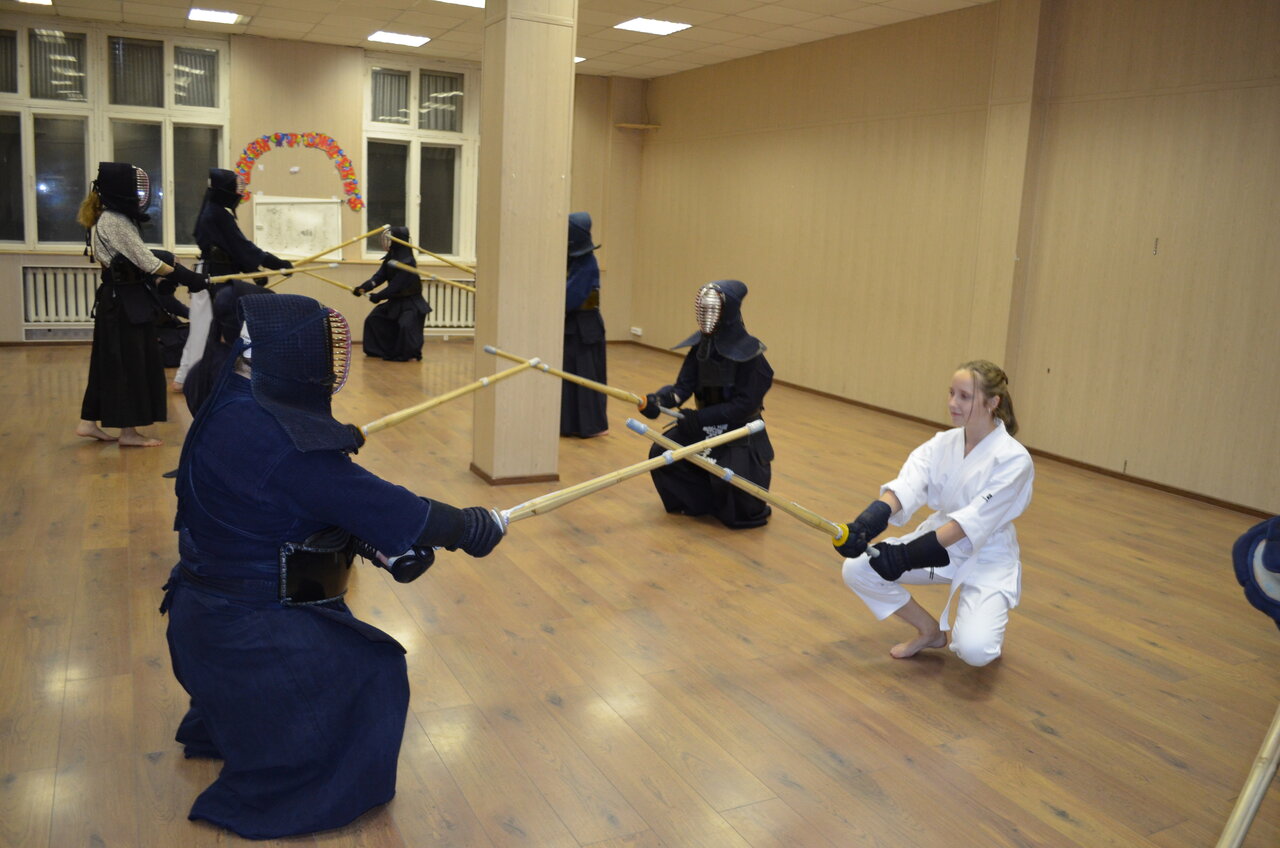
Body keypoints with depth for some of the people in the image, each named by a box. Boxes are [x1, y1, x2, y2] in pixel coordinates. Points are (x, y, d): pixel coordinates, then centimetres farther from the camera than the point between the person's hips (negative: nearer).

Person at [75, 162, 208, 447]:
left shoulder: (115, 218, 13)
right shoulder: (116, 222, -17)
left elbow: (137, 257, 13)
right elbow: (147, 263, -18)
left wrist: (170, 262, 2)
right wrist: (190, 278, -13)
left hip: (120, 297, 10)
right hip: (125, 300, -10)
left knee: (110, 361, 14)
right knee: (130, 363, -2)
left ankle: (89, 422, 21)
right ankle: (128, 431, 6)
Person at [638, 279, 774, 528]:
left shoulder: (749, 352, -19)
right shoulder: (700, 347, -1)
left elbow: (745, 404, -21)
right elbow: (683, 387, -4)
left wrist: (699, 418, -25)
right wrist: (657, 400, -26)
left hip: (740, 431, -6)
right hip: (704, 425, 6)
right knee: (662, 452, -4)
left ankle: (753, 510, 12)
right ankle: (702, 501, 13)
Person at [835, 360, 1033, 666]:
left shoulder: (1013, 459, -20)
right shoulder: (944, 443, -5)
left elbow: (975, 519, -27)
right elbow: (907, 484, -21)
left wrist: (907, 554, -33)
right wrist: (866, 523, -41)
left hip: (987, 558, -5)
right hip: (939, 541, 5)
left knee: (973, 649, -27)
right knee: (856, 569, -11)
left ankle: (988, 624, 15)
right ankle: (930, 631, 12)